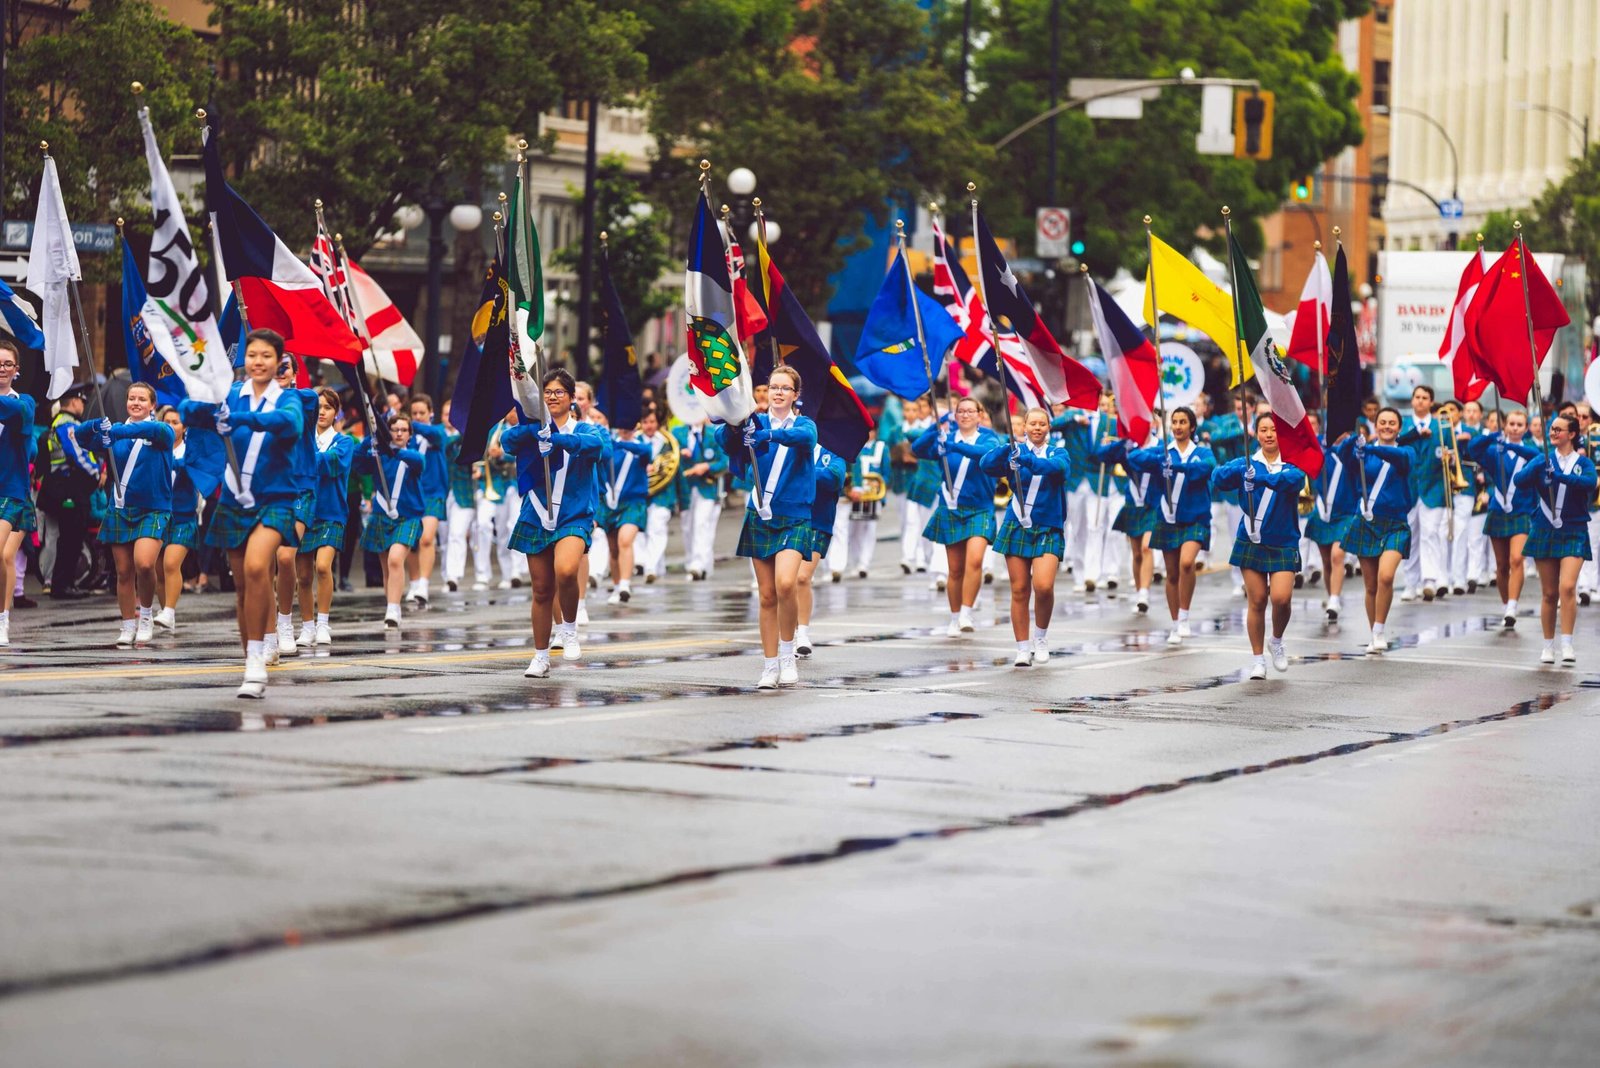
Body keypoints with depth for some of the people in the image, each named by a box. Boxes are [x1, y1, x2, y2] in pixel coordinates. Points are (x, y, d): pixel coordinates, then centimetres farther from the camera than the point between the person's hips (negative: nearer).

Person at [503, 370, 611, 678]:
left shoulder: (584, 430, 1)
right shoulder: (532, 430, 6)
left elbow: (597, 444, -22)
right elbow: (507, 440, -14)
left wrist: (556, 438, -38)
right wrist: (534, 427, -34)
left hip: (574, 517, -3)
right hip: (536, 517, 3)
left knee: (566, 571, -29)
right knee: (542, 590, 7)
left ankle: (570, 629, -4)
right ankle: (541, 657, 22)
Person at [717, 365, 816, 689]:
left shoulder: (804, 425, 1)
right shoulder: (756, 422, 5)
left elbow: (805, 437, -24)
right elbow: (725, 439, -13)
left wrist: (767, 435, -42)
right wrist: (733, 426, -37)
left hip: (794, 517, -2)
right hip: (760, 517, 2)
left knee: (785, 583, -23)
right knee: (767, 595, 4)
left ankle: (787, 652, -5)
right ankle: (770, 666, 12)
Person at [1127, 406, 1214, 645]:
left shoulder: (1202, 453, 2)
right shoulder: (1162, 451, 5)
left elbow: (1207, 466, -21)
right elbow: (1134, 457, -10)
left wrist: (1178, 466, -36)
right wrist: (1160, 459, -29)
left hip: (1195, 519, -2)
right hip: (1168, 518, 2)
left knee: (1187, 562, -24)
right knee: (1172, 574, 6)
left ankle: (1184, 618, -12)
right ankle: (1175, 626, 18)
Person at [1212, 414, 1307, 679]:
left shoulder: (1292, 463, -2)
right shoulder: (1247, 463, 3)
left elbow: (1294, 479, -25)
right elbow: (1219, 478, -12)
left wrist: (1261, 478, -41)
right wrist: (1239, 469, -33)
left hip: (1283, 543, -1)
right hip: (1251, 541, 1)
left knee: (1281, 598, -14)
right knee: (1256, 600, 1)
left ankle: (1277, 642, 15)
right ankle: (1257, 658, 14)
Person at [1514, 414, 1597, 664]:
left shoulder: (1584, 463, 2)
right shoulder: (1542, 459, 5)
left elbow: (1589, 482, -20)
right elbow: (1519, 480, -10)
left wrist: (1559, 476, -34)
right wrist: (1537, 468, -29)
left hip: (1573, 533, -2)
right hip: (1545, 532, 2)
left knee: (1567, 587, -18)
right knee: (1549, 594, 5)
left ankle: (1567, 644, -14)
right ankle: (1548, 645, 16)